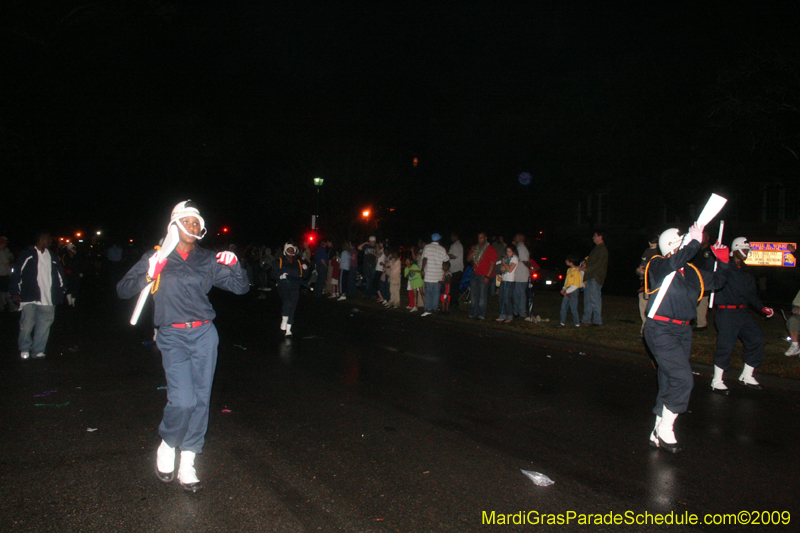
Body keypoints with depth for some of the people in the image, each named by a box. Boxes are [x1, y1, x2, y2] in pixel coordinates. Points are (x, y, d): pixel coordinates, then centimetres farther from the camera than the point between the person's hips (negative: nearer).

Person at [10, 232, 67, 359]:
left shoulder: (52, 257, 15)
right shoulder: (27, 254, 0)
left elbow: (60, 274, 23)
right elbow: (17, 273, 0)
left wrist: (62, 289, 17)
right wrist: (15, 292, -3)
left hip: (47, 300, 4)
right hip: (29, 298, -4)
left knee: (44, 325, 3)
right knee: (27, 324, -3)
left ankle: (38, 350, 12)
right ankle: (24, 349, 16)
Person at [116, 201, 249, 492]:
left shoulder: (207, 260, 8)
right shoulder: (156, 258, 3)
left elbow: (241, 287, 10)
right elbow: (123, 290, 0)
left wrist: (235, 266, -9)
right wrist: (149, 276, -17)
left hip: (204, 335, 3)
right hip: (173, 337, -3)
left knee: (200, 400, 4)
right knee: (183, 400, -14)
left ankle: (187, 465, 19)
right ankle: (166, 448, 18)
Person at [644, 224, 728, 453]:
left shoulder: (692, 272, 14)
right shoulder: (658, 265, -9)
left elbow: (715, 282, 28)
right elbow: (676, 261, -31)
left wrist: (723, 262, 17)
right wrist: (695, 241, -27)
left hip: (682, 331, 8)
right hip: (660, 331, -8)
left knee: (669, 383, 11)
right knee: (683, 379, -15)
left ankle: (658, 434, 21)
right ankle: (665, 430, 0)